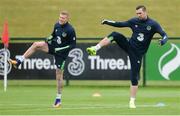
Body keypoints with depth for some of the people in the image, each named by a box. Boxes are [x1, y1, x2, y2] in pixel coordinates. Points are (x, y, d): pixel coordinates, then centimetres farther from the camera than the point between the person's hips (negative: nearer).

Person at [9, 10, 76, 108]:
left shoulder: (70, 30, -19)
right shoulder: (57, 25, 0)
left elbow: (73, 45, -16)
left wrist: (62, 49, -23)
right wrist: (49, 38, -5)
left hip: (61, 53, -6)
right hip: (53, 46, 6)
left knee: (59, 74, -2)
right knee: (36, 45, -14)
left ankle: (58, 99, 8)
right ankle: (19, 61, -11)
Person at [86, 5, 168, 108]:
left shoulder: (153, 24, -8)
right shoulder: (134, 21, 3)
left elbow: (164, 35, -14)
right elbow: (120, 24, 9)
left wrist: (163, 40, -37)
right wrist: (108, 22, -4)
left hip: (138, 53, -3)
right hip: (129, 46, 3)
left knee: (134, 77, -5)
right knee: (115, 35, -22)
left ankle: (132, 101, 5)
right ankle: (95, 49, -30)